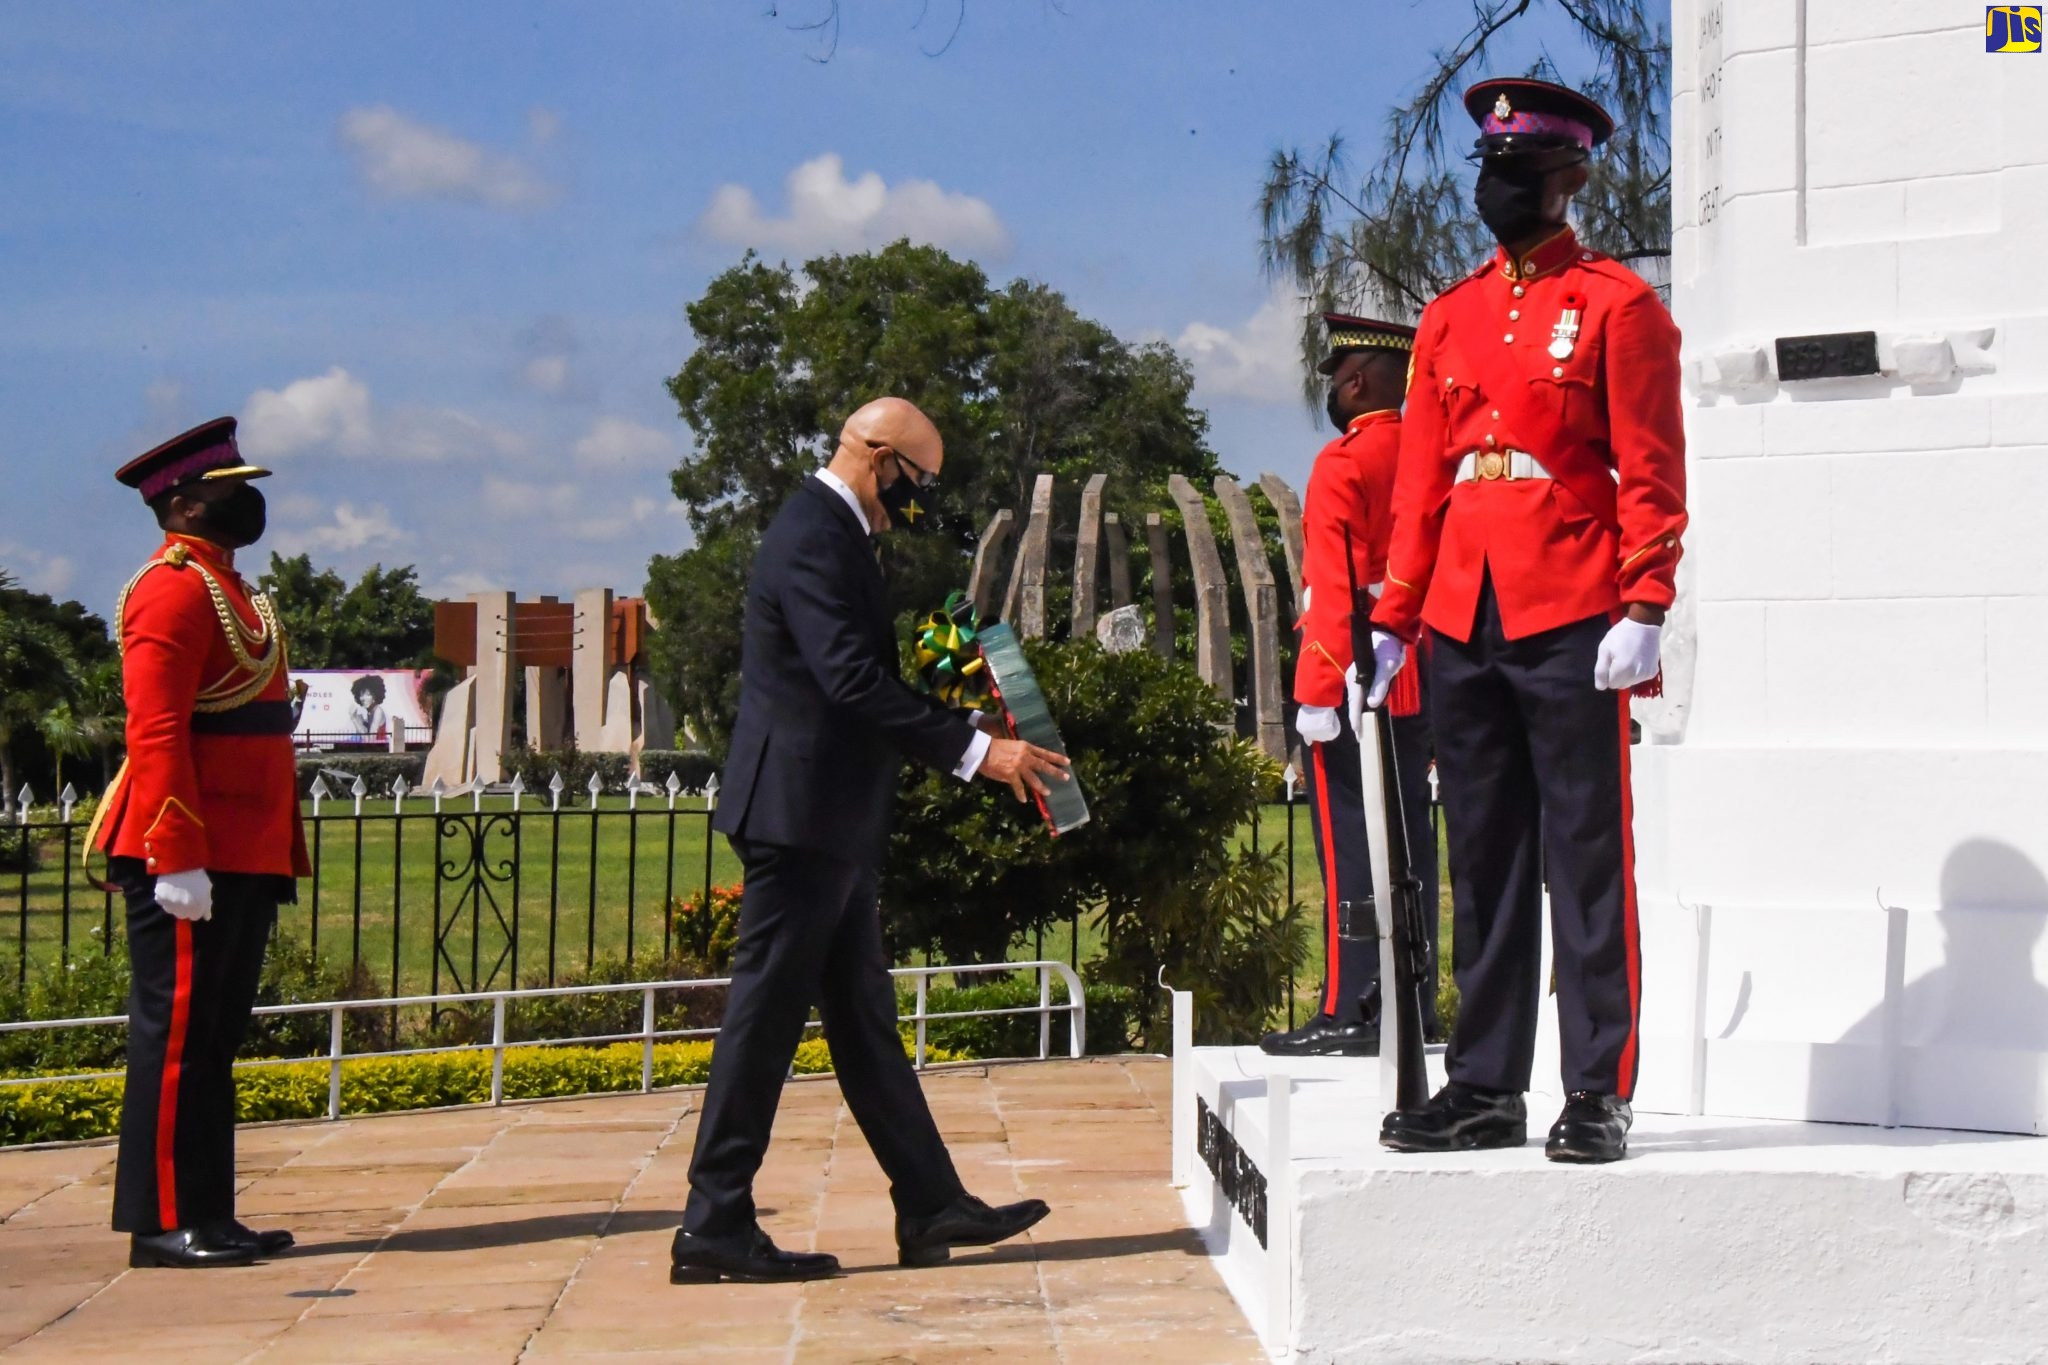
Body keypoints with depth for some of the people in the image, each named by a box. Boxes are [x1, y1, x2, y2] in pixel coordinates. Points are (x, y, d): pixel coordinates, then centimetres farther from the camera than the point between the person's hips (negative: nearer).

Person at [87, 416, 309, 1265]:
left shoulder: (227, 589, 20)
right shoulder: (175, 590, -11)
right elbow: (155, 732, -19)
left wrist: (277, 860, 20)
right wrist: (177, 859, -24)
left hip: (242, 860, 10)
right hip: (191, 860, -10)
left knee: (215, 1037, 12)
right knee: (176, 1033, -5)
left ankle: (210, 1215, 17)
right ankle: (165, 1223, 0)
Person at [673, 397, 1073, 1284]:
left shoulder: (830, 532, 17)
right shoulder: (813, 538, -16)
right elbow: (854, 681, -25)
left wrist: (966, 741, 17)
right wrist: (974, 750, -25)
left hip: (827, 820, 11)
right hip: (800, 812, -11)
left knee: (862, 1014, 12)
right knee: (766, 1014, -6)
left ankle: (932, 1207, 18)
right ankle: (713, 1227, 0)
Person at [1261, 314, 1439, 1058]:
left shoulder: (1344, 464, -9)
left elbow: (1332, 585, -15)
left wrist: (1320, 694, -14)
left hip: (1353, 682, -7)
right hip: (1421, 685, 7)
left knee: (1349, 850, -6)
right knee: (1410, 847, 8)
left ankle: (1349, 1014, -5)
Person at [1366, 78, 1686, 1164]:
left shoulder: (1617, 304, 1)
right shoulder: (1449, 318, 16)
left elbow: (1651, 471, -4)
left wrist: (1642, 609, -14)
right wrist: (1391, 621, 11)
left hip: (1573, 626, -6)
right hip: (1462, 628, 6)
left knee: (1585, 861, -2)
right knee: (1481, 863, 9)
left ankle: (1599, 1094, 3)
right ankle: (1485, 1088, 15)